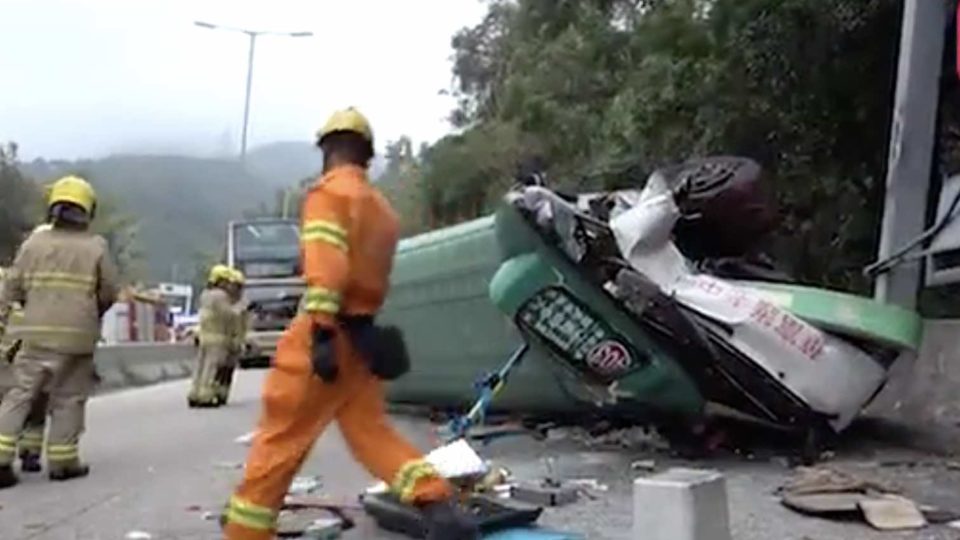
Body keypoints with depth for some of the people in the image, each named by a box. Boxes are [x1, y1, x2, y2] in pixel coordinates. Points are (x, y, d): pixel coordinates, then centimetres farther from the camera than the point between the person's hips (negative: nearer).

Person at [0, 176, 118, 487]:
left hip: (36, 335, 2)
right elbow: (109, 293, 2)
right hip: (77, 336, -2)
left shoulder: (34, 243, 3)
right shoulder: (96, 247, -3)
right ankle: (62, 460, 12)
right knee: (69, 399, 9)